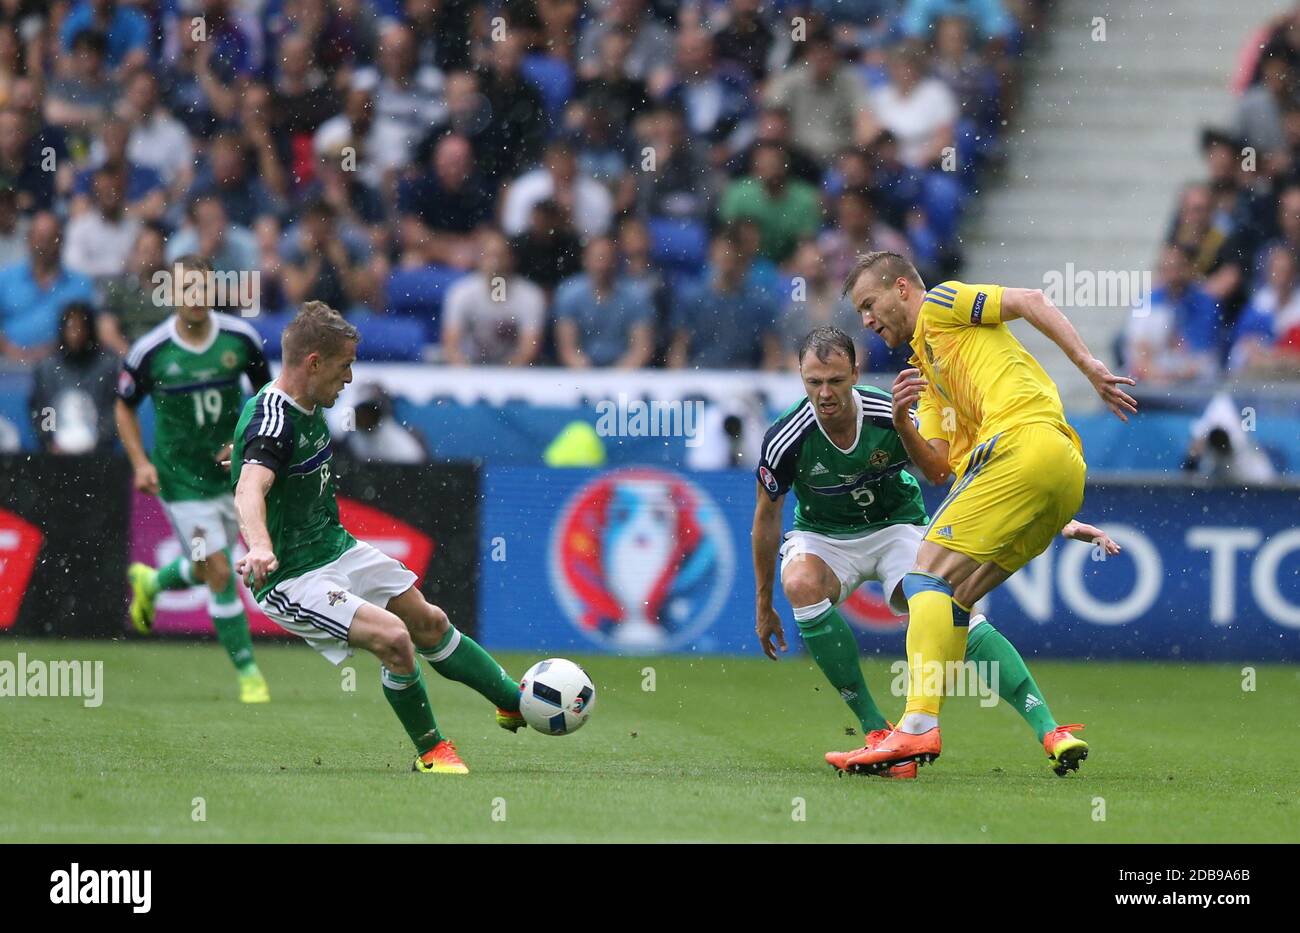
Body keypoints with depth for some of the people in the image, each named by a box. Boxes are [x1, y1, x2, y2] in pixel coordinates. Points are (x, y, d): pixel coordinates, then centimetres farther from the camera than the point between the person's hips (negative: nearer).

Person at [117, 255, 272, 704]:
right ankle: (248, 673, -1)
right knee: (220, 573, -11)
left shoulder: (241, 338, -9)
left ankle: (151, 582, 51)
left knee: (207, 569, 17)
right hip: (181, 477, -3)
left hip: (231, 469, 4)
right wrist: (140, 462, -10)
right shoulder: (149, 351, -14)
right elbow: (125, 407, 2)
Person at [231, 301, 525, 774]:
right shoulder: (272, 420, -28)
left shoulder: (308, 407, 3)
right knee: (393, 637, -23)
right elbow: (250, 489, -47)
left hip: (336, 547, 10)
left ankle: (515, 702, 37)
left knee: (429, 622, 18)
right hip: (291, 577, -10)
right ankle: (430, 752, -2)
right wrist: (260, 546, -65)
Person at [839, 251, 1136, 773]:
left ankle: (918, 726, -25)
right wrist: (902, 424, 5)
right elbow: (937, 469, 24)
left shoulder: (940, 304, 11)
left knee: (929, 574, -12)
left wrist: (1089, 365, -12)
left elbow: (1030, 301, -2)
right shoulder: (929, 376, 35)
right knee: (948, 598, 9)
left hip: (1023, 441, -9)